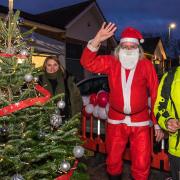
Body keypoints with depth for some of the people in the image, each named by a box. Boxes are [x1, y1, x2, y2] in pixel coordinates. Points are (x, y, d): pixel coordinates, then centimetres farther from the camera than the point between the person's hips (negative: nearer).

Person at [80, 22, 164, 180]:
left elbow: (156, 95, -2)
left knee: (142, 164, 7)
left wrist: (158, 124, -2)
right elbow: (87, 62, -10)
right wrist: (97, 40, -23)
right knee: (113, 160, 17)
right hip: (116, 121, 2)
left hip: (140, 122, -1)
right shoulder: (111, 62, -1)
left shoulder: (146, 65, -4)